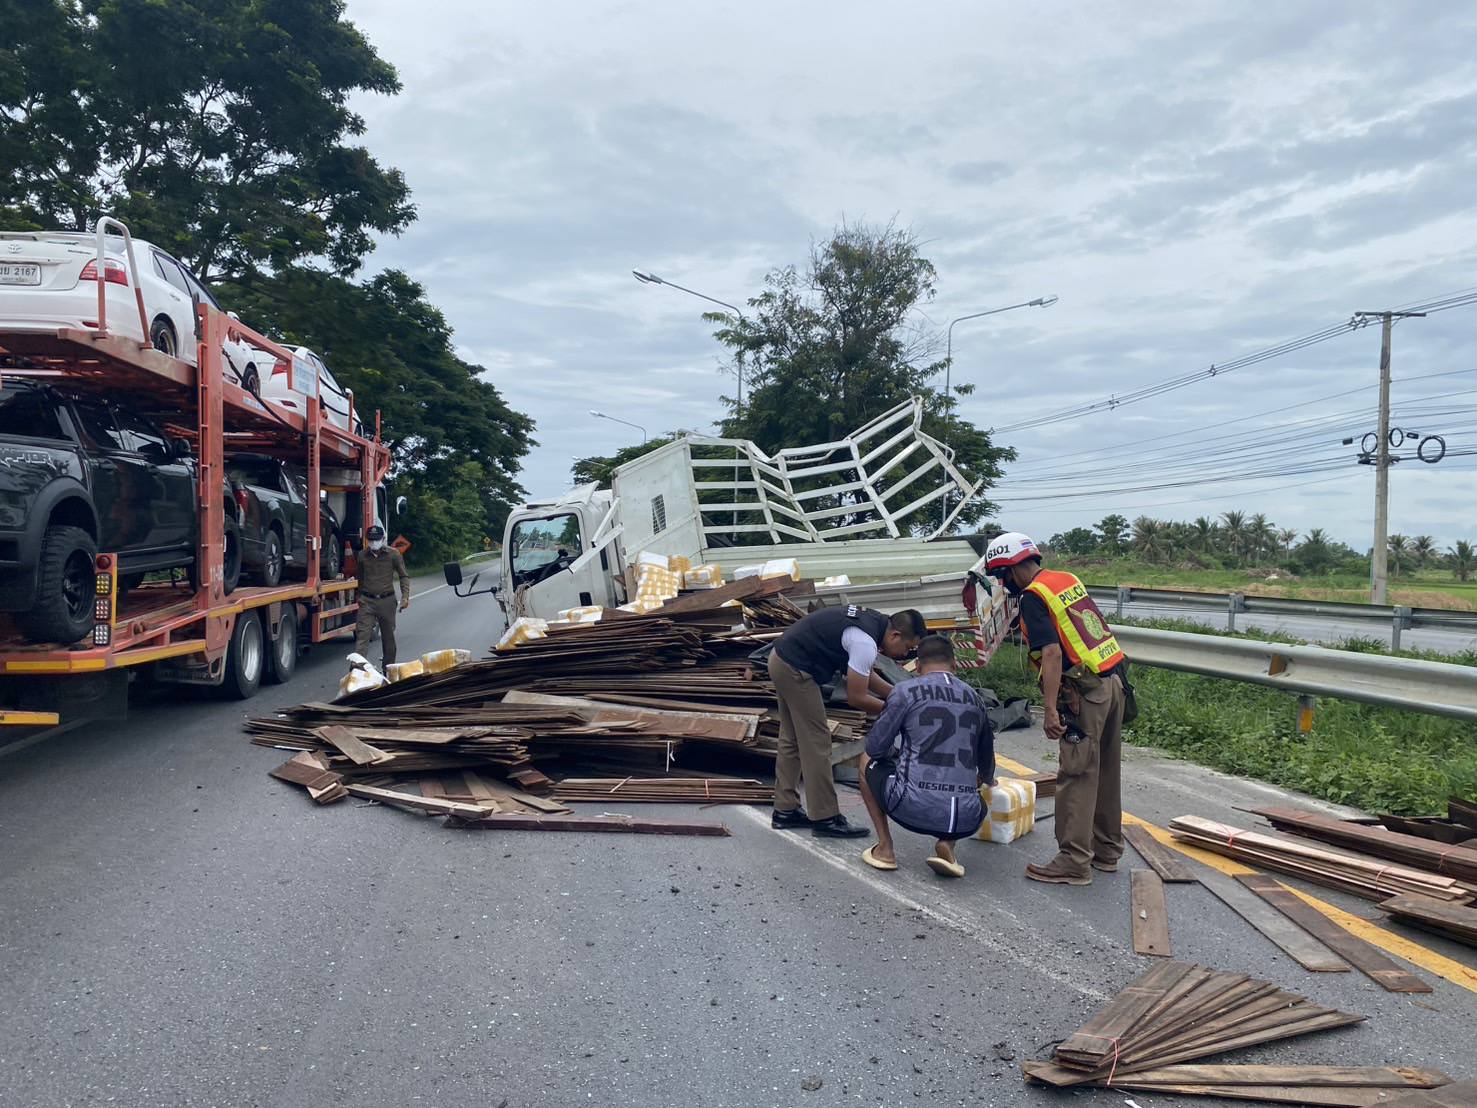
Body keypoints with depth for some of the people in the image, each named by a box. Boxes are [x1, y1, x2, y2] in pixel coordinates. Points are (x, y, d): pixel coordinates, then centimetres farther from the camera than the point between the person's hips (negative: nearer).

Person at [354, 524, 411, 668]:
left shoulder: (393, 554, -2)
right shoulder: (363, 556, 5)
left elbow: (404, 576, 1)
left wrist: (405, 596, -11)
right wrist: (359, 597, 22)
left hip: (386, 600, -1)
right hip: (367, 601, 1)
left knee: (388, 637, 11)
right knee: (362, 635, -11)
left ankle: (389, 668, 25)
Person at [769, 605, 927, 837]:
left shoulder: (872, 620, 6)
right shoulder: (866, 643, -23)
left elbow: (863, 674, 17)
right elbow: (856, 698, -16)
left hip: (782, 657, 11)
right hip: (795, 669, -11)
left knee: (792, 740, 17)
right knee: (816, 742, -4)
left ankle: (785, 811, 25)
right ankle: (825, 818, 4)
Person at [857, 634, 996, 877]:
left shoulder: (907, 690, 0)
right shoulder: (974, 698, 15)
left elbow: (875, 747, 1)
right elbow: (987, 756, 28)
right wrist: (986, 779, 53)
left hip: (913, 809, -3)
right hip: (965, 821, 3)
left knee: (867, 761, 24)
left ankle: (885, 848, 18)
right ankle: (947, 844, 8)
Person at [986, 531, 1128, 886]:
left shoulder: (1033, 598, -12)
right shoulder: (1068, 579, 13)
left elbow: (1052, 653, -21)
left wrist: (1050, 709, -23)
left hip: (1085, 691, -9)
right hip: (1114, 681, 9)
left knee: (1076, 776, -3)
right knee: (1106, 771, 17)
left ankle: (1074, 862, 2)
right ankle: (1106, 850, 28)